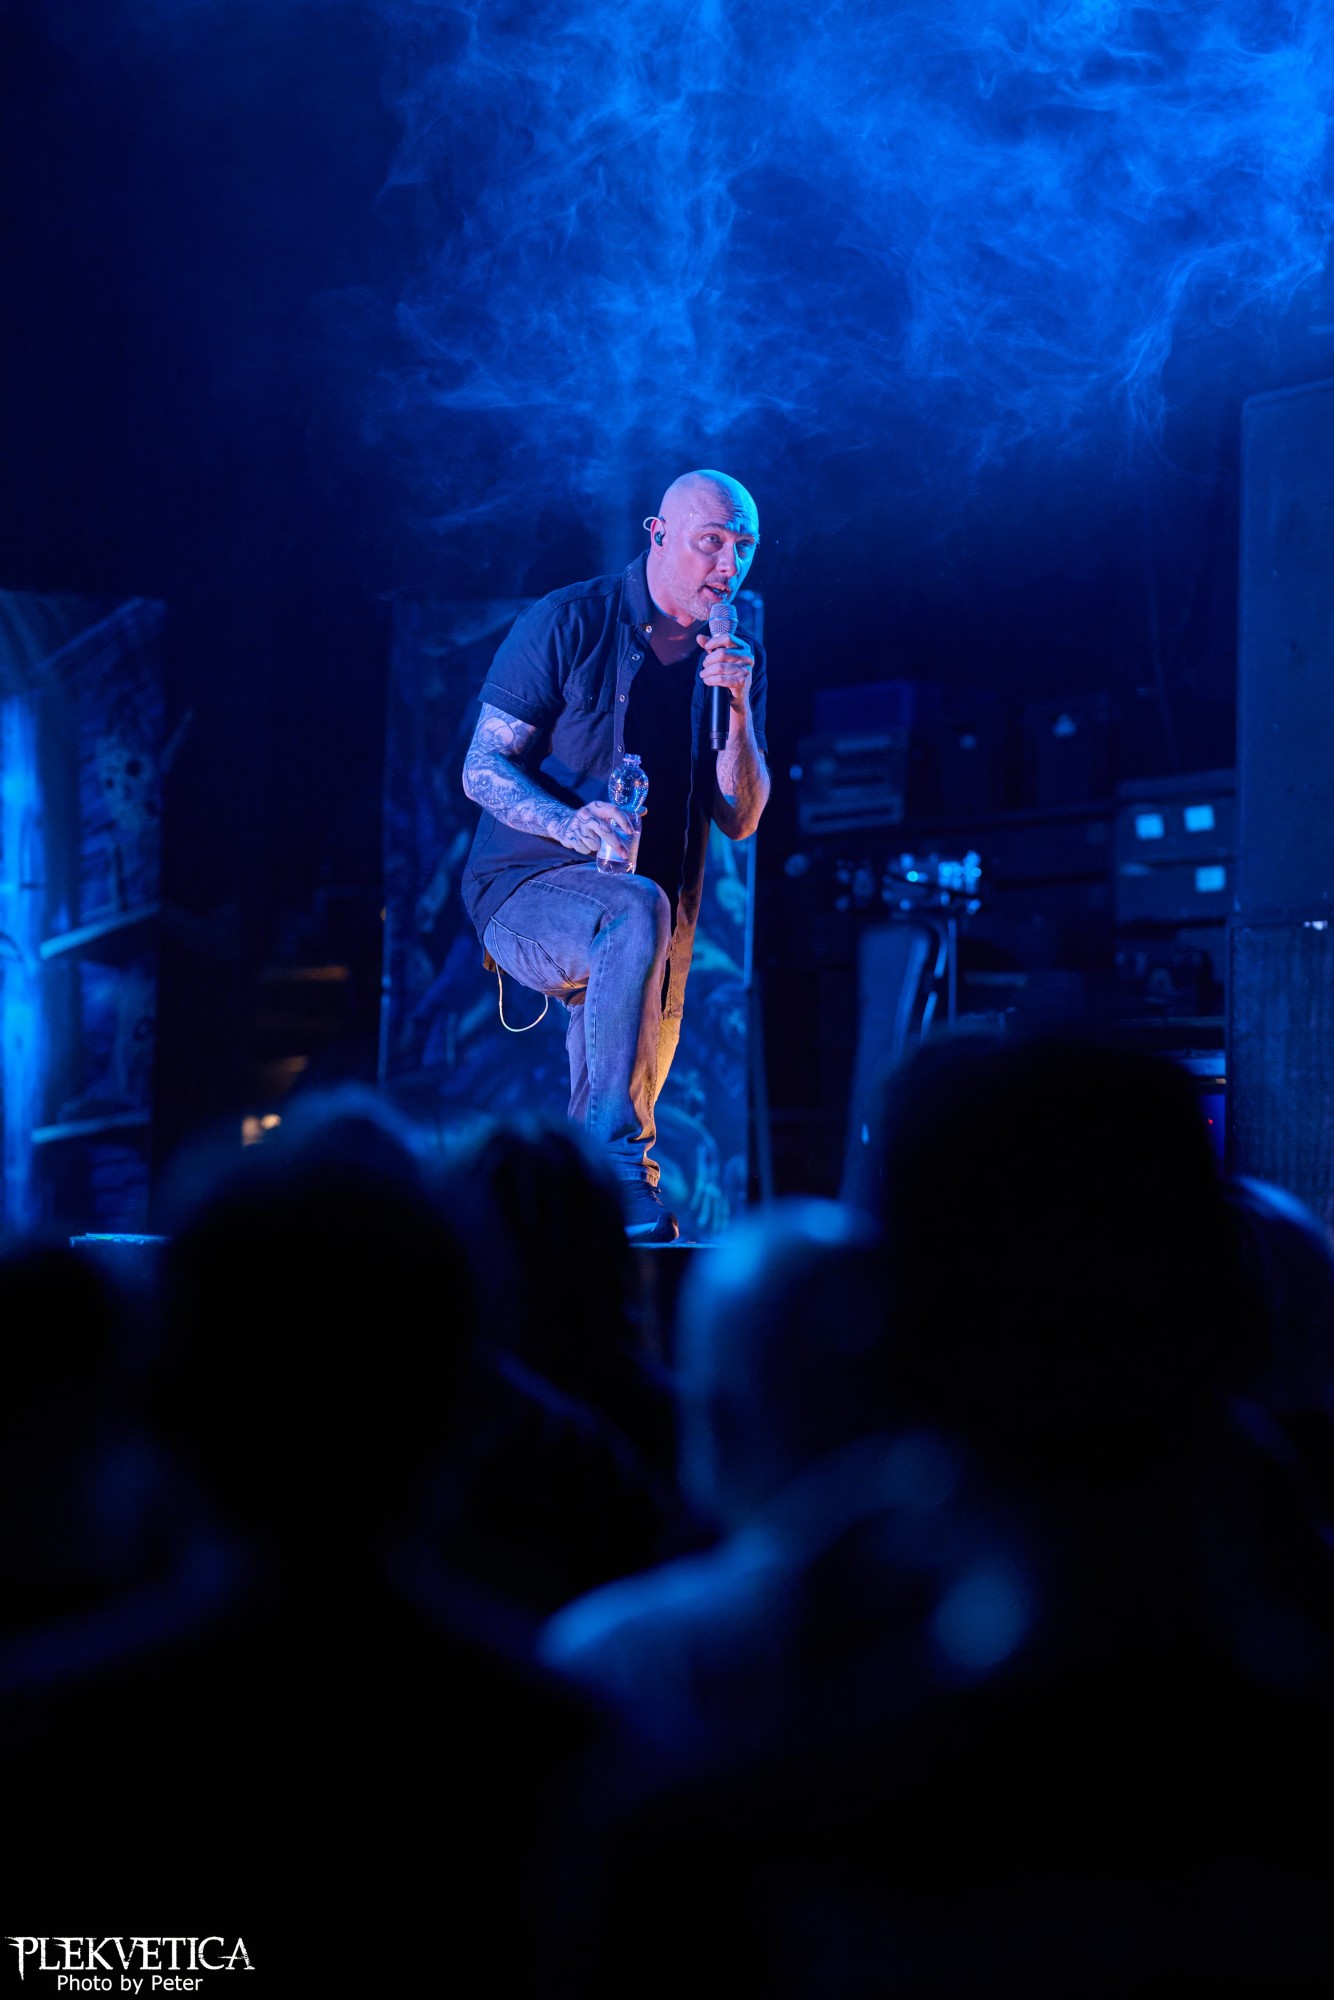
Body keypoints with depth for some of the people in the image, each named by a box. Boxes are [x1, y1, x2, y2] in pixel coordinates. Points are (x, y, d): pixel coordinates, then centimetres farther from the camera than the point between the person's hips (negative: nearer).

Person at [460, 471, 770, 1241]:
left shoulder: (737, 658, 6)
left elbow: (739, 821, 1)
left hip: (651, 930, 6)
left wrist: (739, 711, -15)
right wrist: (570, 823, -29)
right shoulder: (568, 624, -8)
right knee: (636, 912, -36)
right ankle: (619, 1162, -38)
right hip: (526, 892, -6)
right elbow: (483, 770, -11)